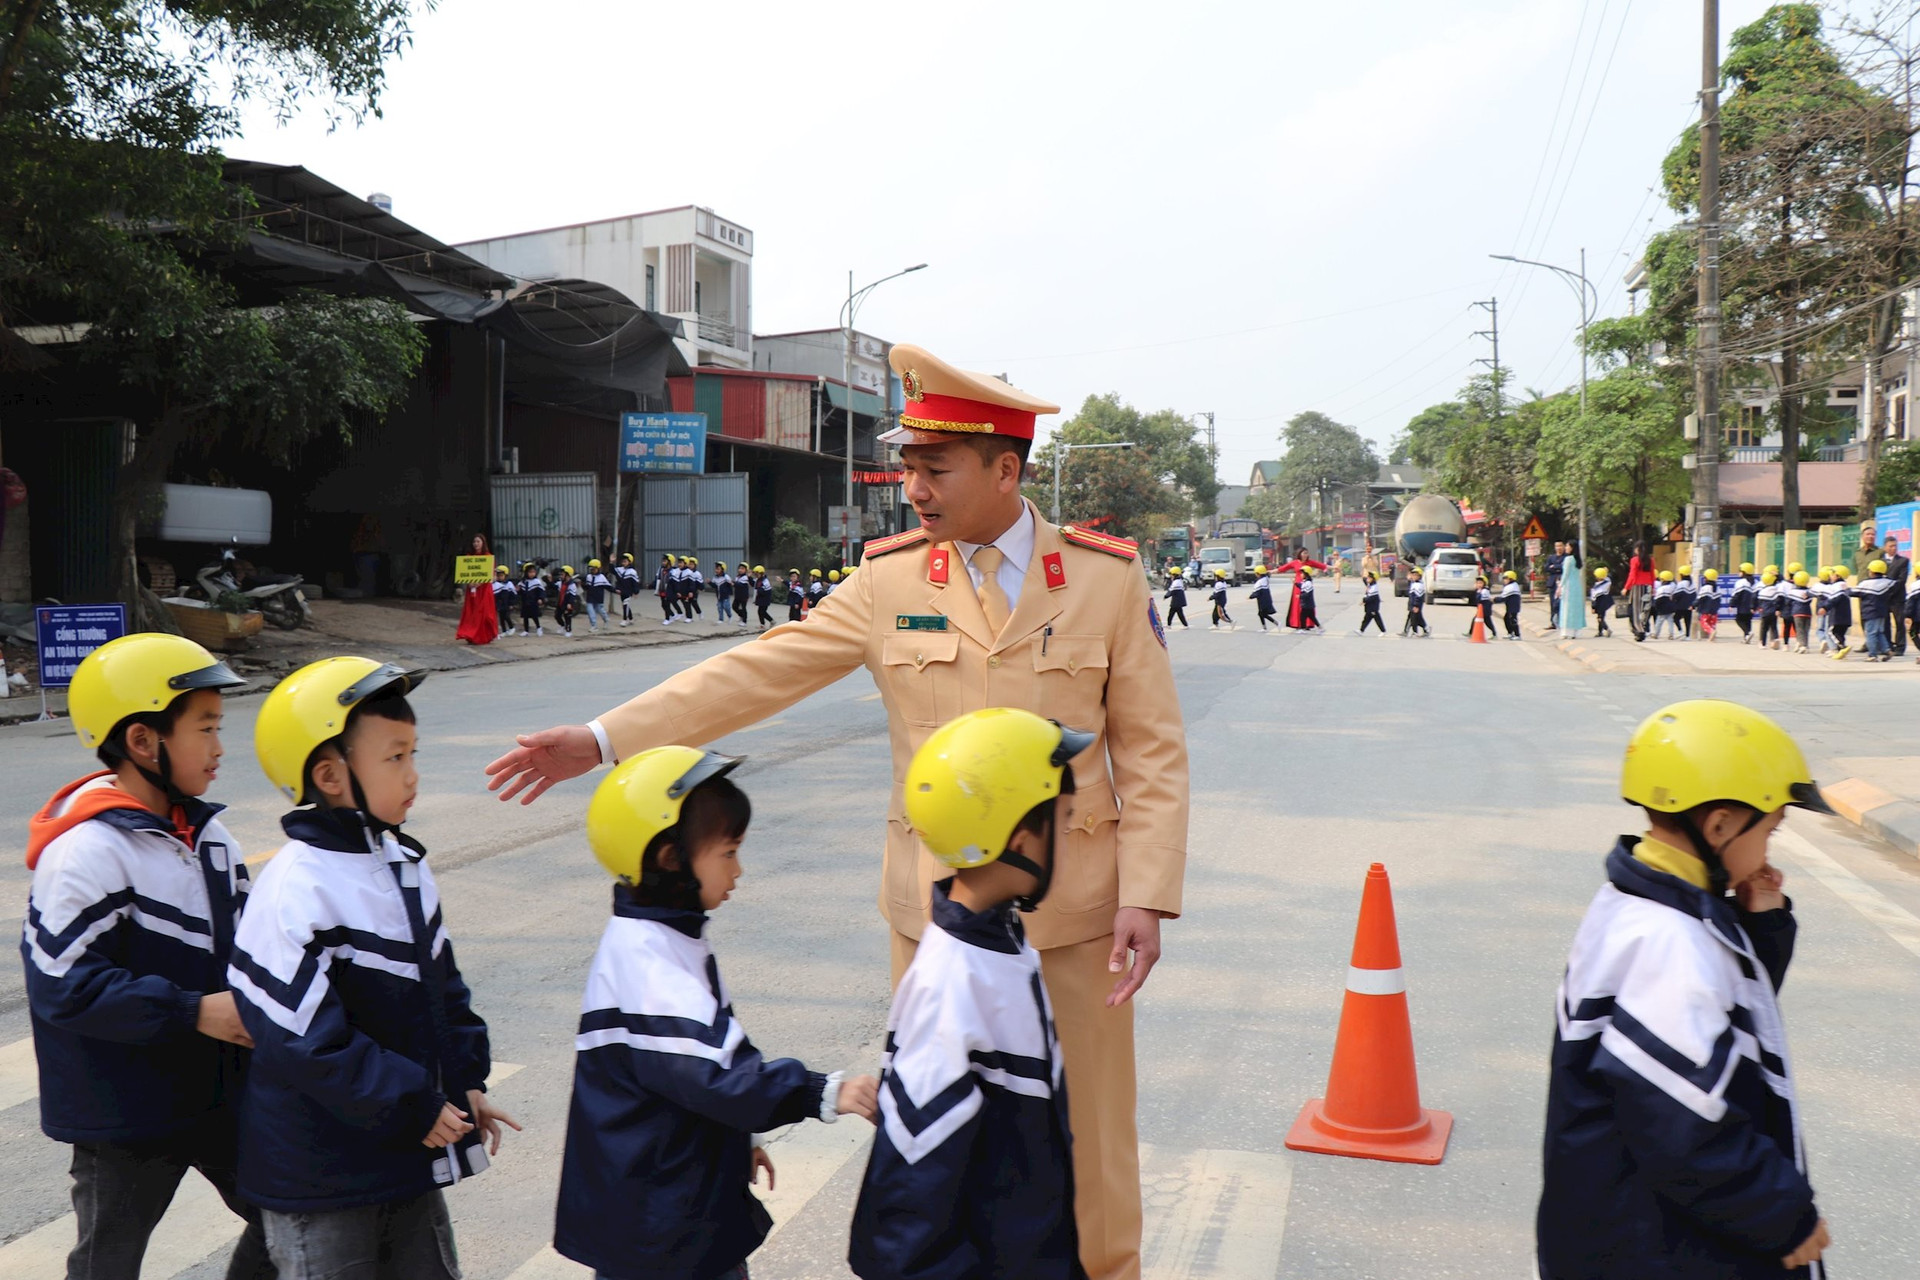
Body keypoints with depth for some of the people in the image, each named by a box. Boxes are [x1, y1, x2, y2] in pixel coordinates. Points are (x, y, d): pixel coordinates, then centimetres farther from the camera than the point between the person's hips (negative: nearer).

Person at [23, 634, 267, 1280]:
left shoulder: (206, 833, 1)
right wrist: (193, 1011, -26)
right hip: (124, 1113, -7)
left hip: (216, 1093, 7)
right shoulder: (87, 852, -23)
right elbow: (63, 986, -26)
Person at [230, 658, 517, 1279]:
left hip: (408, 1156, 8)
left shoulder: (405, 864, 4)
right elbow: (303, 1037, -25)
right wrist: (412, 1109, -20)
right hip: (322, 1174, -8)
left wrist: (465, 1081, 8)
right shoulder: (295, 891, -23)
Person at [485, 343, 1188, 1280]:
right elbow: (758, 672, -1)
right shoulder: (889, 580, 0)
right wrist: (604, 740, -7)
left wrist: (1147, 897, -10)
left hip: (1074, 910, -1)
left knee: (1086, 1132, 11)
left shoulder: (1107, 578, -3)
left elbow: (1153, 752, -1)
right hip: (936, 904, 1)